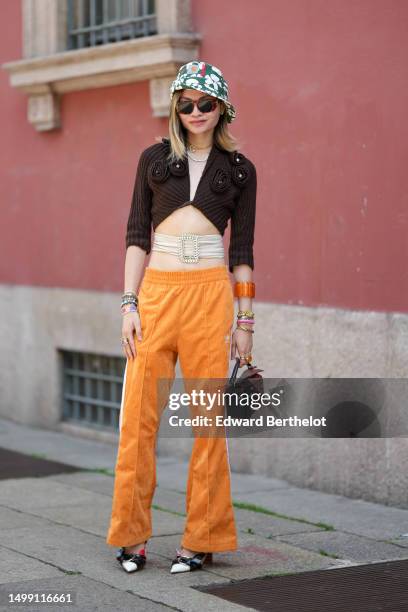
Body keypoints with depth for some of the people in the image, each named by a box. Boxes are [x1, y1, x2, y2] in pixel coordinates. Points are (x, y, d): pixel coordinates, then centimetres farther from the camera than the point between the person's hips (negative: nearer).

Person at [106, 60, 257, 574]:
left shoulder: (238, 169, 9)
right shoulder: (155, 158, 10)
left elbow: (242, 250, 8)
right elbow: (136, 235, 8)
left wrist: (245, 321, 4)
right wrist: (129, 304, -1)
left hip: (211, 293, -1)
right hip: (157, 291, 1)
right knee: (139, 416, -1)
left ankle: (202, 537, 10)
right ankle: (130, 535, 9)